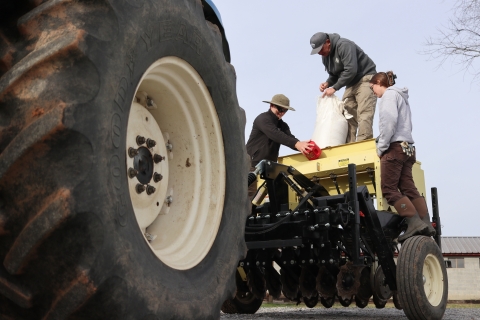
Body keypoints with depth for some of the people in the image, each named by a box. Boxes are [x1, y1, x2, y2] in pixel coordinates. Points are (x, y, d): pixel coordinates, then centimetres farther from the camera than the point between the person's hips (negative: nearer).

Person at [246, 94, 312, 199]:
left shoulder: (282, 125, 18)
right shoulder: (263, 119, -8)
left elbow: (290, 138, -2)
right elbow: (275, 134, -27)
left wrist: (302, 146, -25)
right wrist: (296, 144, -40)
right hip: (253, 164, -7)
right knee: (252, 197, -12)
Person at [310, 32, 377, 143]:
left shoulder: (343, 45, -19)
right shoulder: (325, 56, 9)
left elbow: (351, 70, -27)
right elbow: (334, 75, 19)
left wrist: (334, 88, -25)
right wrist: (328, 83, -5)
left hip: (365, 79, -9)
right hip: (351, 84, 9)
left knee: (364, 114, -19)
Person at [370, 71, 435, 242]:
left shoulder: (389, 94, -3)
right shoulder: (402, 97, 26)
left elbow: (389, 121, -18)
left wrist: (381, 146, -12)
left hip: (395, 147, -9)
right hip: (407, 147, 9)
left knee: (389, 189, -10)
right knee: (408, 188, 3)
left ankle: (414, 223, -19)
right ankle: (426, 223, -5)